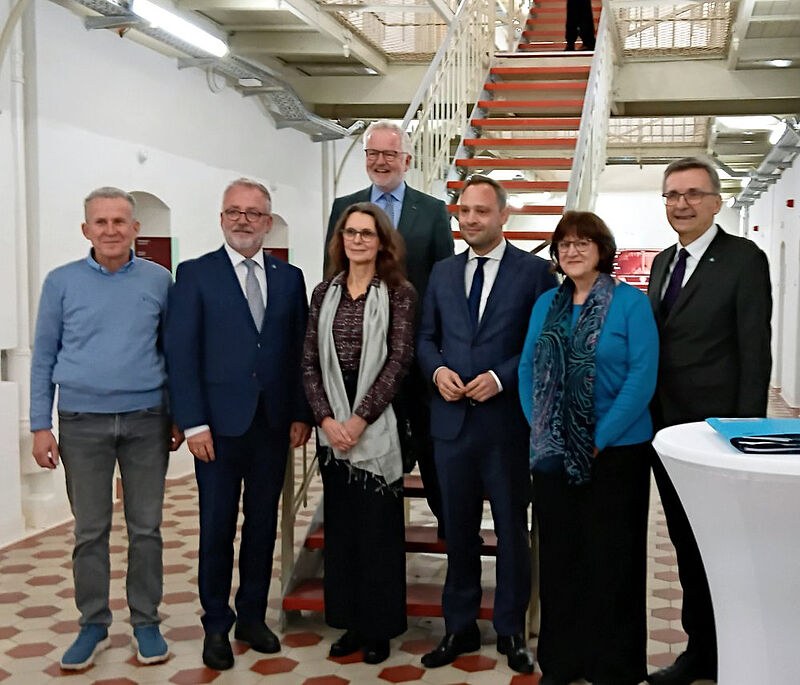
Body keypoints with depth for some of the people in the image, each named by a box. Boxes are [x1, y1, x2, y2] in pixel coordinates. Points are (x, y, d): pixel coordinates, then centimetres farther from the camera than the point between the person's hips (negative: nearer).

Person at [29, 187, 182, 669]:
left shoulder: (159, 281, 2)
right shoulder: (62, 282, 1)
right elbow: (44, 357, 4)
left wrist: (178, 416, 5)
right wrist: (41, 426, 0)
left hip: (146, 421, 0)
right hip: (83, 423, 0)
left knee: (146, 528, 7)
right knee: (90, 531, 7)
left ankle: (146, 622, 19)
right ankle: (94, 626, 20)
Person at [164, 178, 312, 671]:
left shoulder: (290, 277, 9)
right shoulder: (195, 275, 0)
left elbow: (300, 351, 8)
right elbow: (181, 353, -6)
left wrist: (301, 414, 0)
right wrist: (193, 422, -12)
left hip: (274, 424, 3)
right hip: (220, 423, -3)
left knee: (263, 523, 11)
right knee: (217, 527, 5)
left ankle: (253, 616, 25)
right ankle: (217, 625, 18)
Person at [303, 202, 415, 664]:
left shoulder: (399, 293, -4)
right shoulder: (325, 292, 8)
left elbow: (399, 360, -11)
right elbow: (311, 362, 5)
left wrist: (359, 419, -14)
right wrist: (326, 418, -8)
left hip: (378, 422, -4)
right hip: (333, 423, 4)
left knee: (379, 524, 4)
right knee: (340, 522, 9)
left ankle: (380, 627, 17)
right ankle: (351, 622, 23)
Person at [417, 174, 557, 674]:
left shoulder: (534, 271, -3)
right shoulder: (442, 273, 10)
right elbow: (426, 337, 14)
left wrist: (500, 378, -17)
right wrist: (437, 369, -7)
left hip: (508, 421, -4)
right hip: (452, 420, 4)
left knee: (512, 530, 8)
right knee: (458, 530, 12)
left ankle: (511, 631, 22)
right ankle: (460, 628, 25)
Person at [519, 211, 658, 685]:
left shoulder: (631, 303, -5)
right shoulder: (546, 304, 9)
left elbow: (643, 377, -11)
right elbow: (528, 369, 10)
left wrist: (602, 437, -15)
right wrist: (541, 428, -3)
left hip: (615, 451, -4)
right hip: (555, 452, 4)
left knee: (611, 557, 4)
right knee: (559, 555, 11)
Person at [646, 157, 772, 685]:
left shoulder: (745, 260, -8)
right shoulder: (663, 262, 13)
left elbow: (755, 350, -12)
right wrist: (649, 416, 9)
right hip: (667, 427, 7)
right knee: (687, 544, 14)